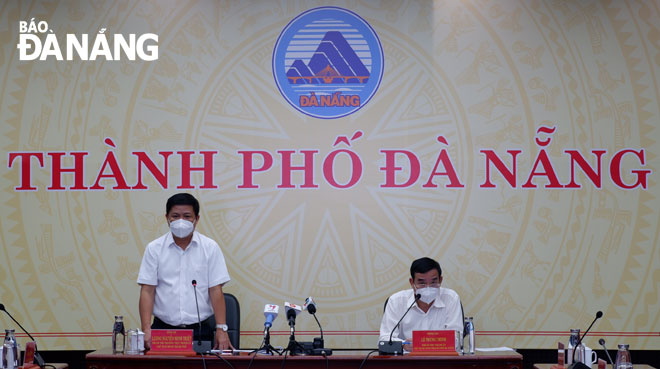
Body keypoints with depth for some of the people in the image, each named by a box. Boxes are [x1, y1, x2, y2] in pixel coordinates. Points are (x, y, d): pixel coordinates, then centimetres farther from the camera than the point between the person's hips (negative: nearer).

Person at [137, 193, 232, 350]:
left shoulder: (210, 248, 7)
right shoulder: (154, 248, 7)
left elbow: (216, 290, 4)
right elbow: (147, 291, 3)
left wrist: (221, 329, -6)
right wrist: (146, 329, -9)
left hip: (200, 330, 0)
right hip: (163, 328, 0)